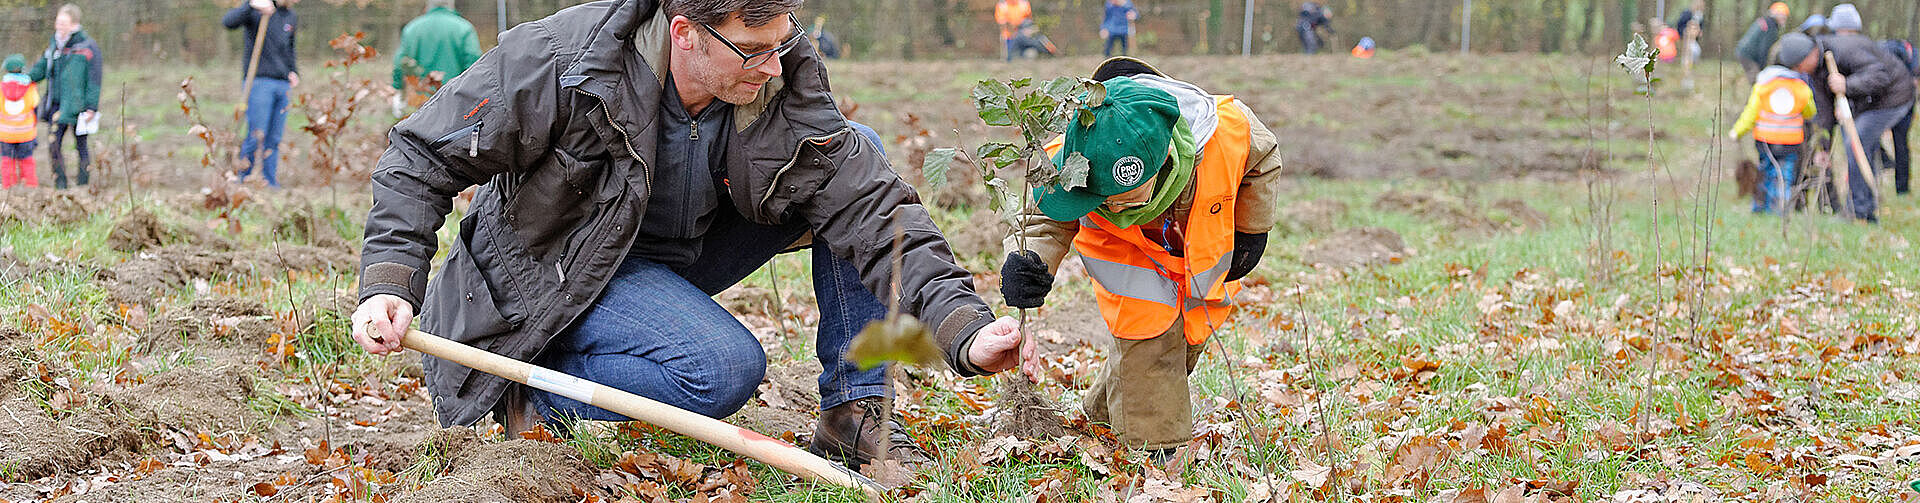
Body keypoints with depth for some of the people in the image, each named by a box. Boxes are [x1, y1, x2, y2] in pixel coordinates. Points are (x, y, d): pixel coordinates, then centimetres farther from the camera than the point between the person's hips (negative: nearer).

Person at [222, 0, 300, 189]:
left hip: (283, 85, 5)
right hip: (259, 82, -5)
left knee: (274, 140, 5)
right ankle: (243, 182, 2)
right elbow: (229, 22, -20)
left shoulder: (292, 18, 15)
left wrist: (294, 72, 12)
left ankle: (272, 184, 8)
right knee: (256, 137, -8)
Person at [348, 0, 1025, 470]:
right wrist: (389, 283, -31)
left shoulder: (786, 86, -18)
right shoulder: (559, 62, -28)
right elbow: (423, 156, -19)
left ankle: (854, 413, -4)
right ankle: (528, 401, -11)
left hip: (686, 251, 6)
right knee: (726, 366, -33)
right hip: (561, 266, -6)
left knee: (856, 157, -9)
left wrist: (965, 328, -34)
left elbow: (874, 210, -22)